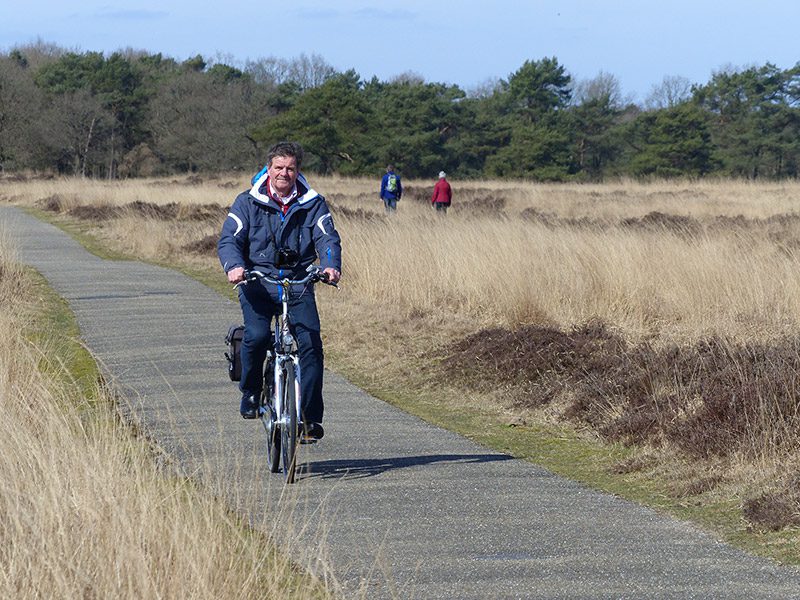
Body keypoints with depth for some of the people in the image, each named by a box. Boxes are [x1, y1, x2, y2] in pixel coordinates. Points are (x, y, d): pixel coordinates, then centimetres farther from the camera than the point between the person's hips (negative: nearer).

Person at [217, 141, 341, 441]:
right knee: (257, 335, -26)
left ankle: (311, 416, -10)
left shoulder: (312, 204, 6)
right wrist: (234, 267, -27)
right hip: (258, 284, -1)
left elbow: (328, 238, -5)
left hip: (298, 284, 1)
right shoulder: (248, 202, 2)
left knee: (311, 342, -17)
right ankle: (250, 393, 0)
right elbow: (229, 239, -5)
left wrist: (331, 266, -27)